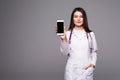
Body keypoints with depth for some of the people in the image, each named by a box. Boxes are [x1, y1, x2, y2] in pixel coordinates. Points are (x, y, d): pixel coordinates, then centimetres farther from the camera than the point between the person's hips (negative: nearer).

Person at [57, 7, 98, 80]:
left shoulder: (90, 34, 4)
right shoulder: (68, 34, -2)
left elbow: (94, 51, 11)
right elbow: (65, 52, -7)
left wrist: (93, 63, -2)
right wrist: (63, 39, -20)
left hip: (86, 69, 1)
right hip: (72, 70, -1)